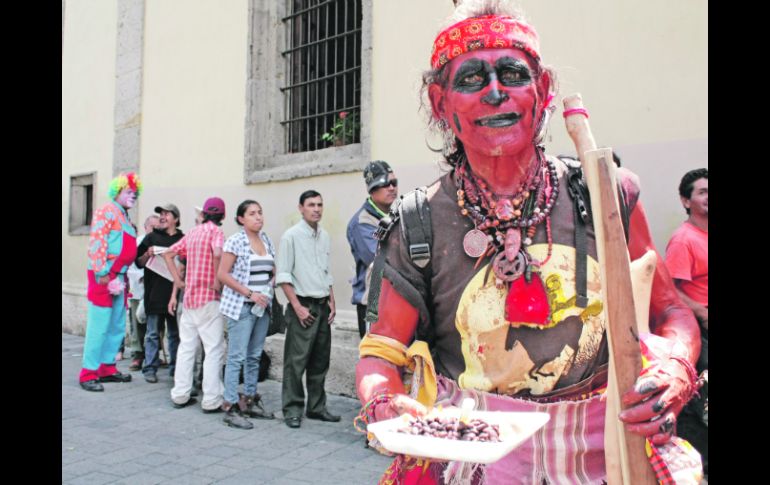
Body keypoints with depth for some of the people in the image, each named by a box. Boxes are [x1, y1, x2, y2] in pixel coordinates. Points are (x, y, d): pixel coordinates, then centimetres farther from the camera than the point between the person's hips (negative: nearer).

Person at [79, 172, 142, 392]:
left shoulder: (125, 218, 20)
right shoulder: (107, 211, -7)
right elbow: (96, 243, -17)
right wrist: (102, 274, -20)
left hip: (119, 276, 9)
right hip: (103, 276, -9)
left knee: (117, 326, 12)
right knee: (99, 326, -6)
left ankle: (107, 368, 22)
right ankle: (88, 374, 0)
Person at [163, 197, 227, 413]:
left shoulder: (192, 232, 12)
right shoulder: (216, 231, -9)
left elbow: (168, 254, 16)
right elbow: (218, 254, -29)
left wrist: (178, 281, 11)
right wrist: (217, 281, -18)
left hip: (189, 297, 7)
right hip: (209, 298, -7)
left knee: (186, 347, 13)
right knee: (214, 350, -2)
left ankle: (180, 395, 18)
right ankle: (211, 401, -1)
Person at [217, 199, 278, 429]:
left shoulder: (266, 240, 12)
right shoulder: (235, 241, -7)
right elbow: (223, 274, -10)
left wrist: (269, 291, 3)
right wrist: (250, 293, -15)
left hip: (263, 306, 6)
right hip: (241, 306, -6)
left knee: (254, 356, 12)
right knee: (237, 357, -5)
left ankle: (250, 401, 22)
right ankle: (231, 408, 0)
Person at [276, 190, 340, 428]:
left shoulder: (324, 236, 12)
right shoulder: (291, 236, -6)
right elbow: (283, 275, -9)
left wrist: (331, 302, 12)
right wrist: (297, 307, -14)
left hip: (323, 306, 6)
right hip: (302, 305, -6)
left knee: (320, 361, 10)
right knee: (296, 361, -4)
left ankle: (317, 407, 21)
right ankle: (292, 409, 6)